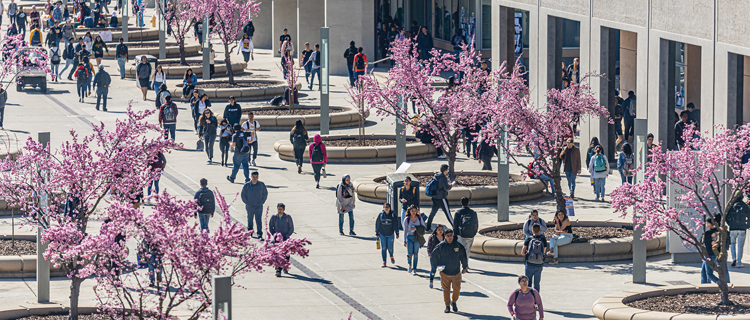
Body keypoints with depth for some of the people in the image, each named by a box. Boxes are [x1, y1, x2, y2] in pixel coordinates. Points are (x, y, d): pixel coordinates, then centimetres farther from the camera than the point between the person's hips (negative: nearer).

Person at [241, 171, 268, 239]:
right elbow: (243, 194, 3)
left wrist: (262, 202, 3)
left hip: (259, 206, -1)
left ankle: (259, 234, -10)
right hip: (250, 206, 1)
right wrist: (246, 202, -3)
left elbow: (265, 193, 10)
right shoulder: (247, 185, -7)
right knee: (250, 219, 13)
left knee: (259, 220, -8)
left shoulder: (261, 184, -3)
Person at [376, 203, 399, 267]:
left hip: (390, 234, -1)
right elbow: (377, 225, 2)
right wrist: (377, 234, 3)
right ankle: (384, 262, 9)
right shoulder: (380, 215, -4)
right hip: (382, 234, 1)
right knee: (383, 248, 0)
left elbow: (396, 225, -1)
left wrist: (397, 234, -2)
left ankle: (391, 257, 34)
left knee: (390, 247, 0)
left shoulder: (393, 215, -7)